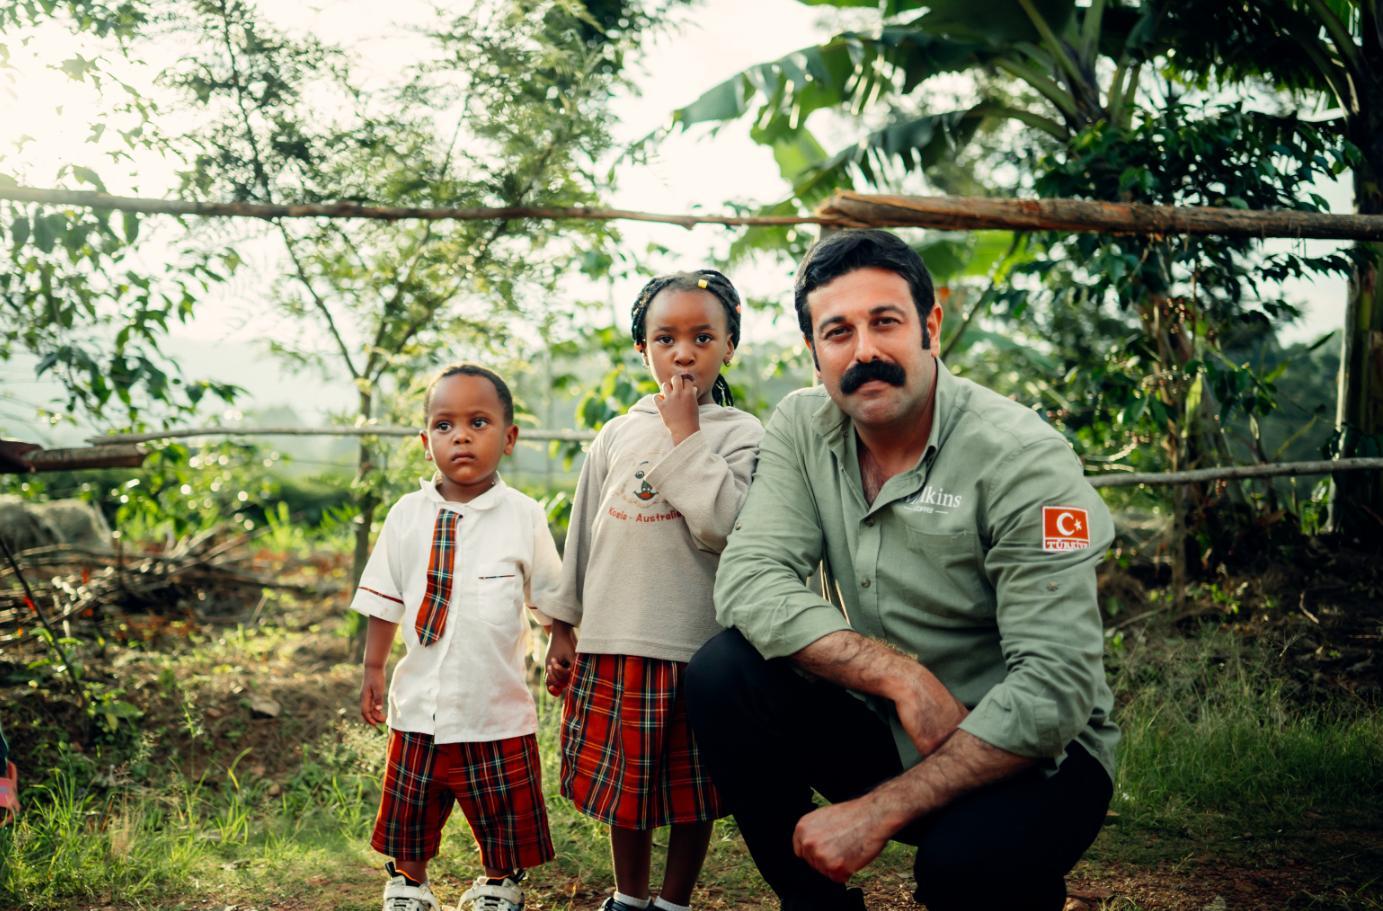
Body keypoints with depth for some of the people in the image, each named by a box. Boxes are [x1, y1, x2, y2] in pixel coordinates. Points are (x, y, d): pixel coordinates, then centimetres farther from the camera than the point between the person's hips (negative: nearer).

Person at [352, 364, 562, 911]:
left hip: (498, 711, -2)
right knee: (408, 814, 15)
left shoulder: (524, 517, -6)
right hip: (420, 706, 2)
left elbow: (551, 601, 3)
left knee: (505, 824, 12)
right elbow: (384, 601, 8)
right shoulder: (408, 515, -1)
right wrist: (373, 670, 9)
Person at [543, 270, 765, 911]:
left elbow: (722, 525, -19)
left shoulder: (741, 434, -3)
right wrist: (562, 628, 12)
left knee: (692, 788, 9)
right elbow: (584, 533, 12)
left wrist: (685, 434, -14)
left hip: (697, 646, -3)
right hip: (613, 642, 3)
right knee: (622, 779, 14)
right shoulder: (618, 435, 8)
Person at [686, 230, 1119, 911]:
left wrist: (879, 811, -28)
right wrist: (900, 676, -28)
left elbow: (1056, 685, -25)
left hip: (1026, 749, -4)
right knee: (723, 676, -18)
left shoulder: (1022, 458, -19)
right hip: (881, 728, 5)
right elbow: (748, 580, -15)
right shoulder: (801, 428, -4)